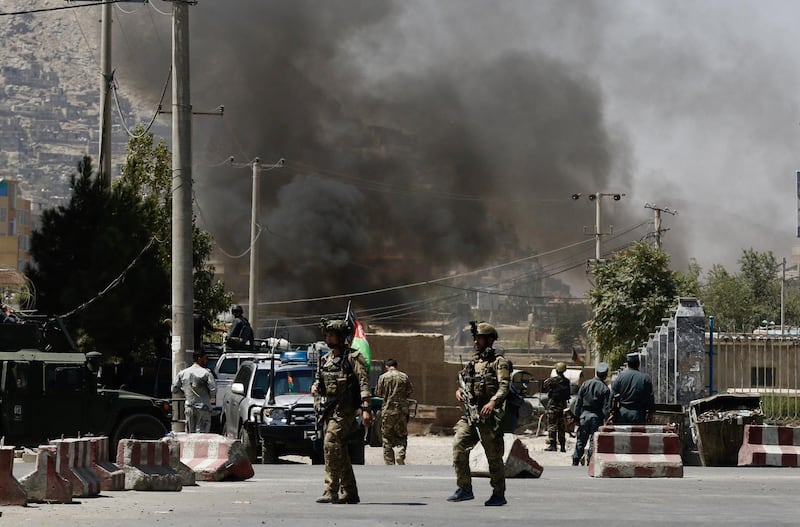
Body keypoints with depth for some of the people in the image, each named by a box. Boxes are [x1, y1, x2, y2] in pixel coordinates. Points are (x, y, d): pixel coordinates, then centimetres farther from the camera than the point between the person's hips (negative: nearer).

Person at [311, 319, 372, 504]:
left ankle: (331, 491, -21)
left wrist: (366, 409, -22)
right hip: (327, 410, 8)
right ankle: (350, 492, 17)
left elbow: (364, 383, -12)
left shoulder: (353, 357, -7)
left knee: (331, 444, -20)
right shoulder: (325, 360, 15)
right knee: (340, 452, 10)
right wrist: (315, 385, 4)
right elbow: (320, 379, 28)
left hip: (344, 410, -8)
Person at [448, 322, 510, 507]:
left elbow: (504, 386, -13)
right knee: (458, 446, -8)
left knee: (494, 455, -1)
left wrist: (493, 402, -29)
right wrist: (459, 391, 3)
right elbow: (464, 382, 26)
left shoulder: (499, 362, -2)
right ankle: (464, 489, -2)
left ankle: (499, 495, 8)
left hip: (489, 415, -6)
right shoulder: (472, 362, 19)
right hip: (470, 414, 6)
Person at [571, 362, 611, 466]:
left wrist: (577, 416, 7)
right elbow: (606, 407, -9)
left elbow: (578, 402, 1)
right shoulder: (605, 389, -8)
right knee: (594, 441, 4)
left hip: (584, 414, 2)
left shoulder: (585, 384, -1)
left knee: (581, 440, 10)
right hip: (597, 417, -2)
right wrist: (606, 421, -3)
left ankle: (575, 462, 10)